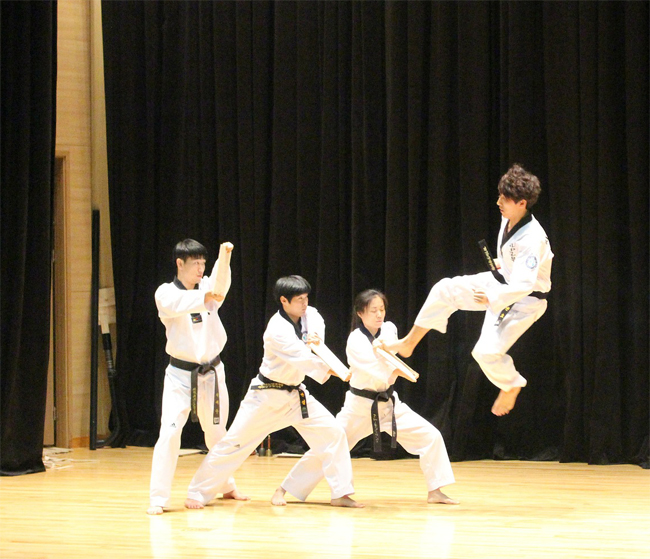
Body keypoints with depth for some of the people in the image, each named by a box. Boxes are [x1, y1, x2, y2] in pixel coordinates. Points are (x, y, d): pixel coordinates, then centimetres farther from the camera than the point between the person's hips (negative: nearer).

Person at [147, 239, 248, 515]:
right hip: (181, 375, -4)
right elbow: (174, 304, -31)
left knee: (217, 432, 18)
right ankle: (158, 498, -12)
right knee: (170, 432, -16)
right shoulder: (166, 292, -8)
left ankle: (226, 487, 38)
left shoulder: (208, 287, 3)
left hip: (212, 373, 4)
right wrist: (204, 299, -48)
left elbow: (220, 283, -20)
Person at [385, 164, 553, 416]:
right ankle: (408, 343, 13)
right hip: (503, 280, 9)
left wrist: (491, 300, -30)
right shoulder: (508, 219, -7)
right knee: (444, 290, 0)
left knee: (487, 351, -17)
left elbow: (523, 285, -37)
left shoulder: (532, 240, -34)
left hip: (525, 299, -9)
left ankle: (511, 386, 16)